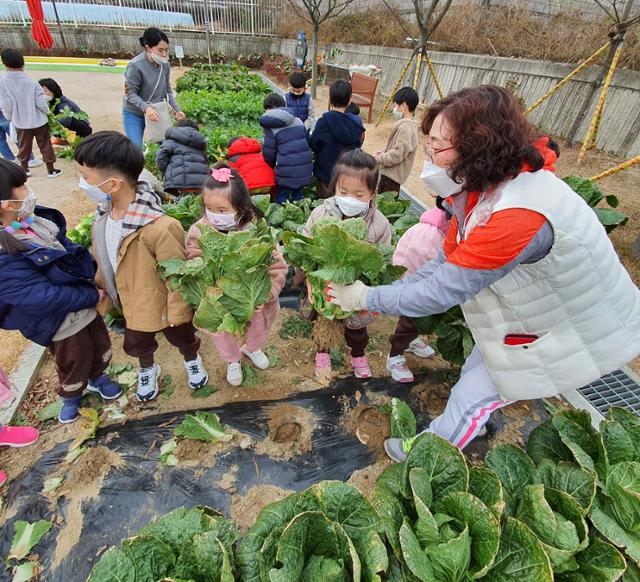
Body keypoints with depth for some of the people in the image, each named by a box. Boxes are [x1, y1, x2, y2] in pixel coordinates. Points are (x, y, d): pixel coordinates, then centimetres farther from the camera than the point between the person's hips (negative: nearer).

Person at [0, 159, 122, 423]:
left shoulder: (36, 220, -9)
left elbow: (71, 250, 5)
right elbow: (46, 297, -30)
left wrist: (94, 277, -6)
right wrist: (93, 295, -20)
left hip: (85, 307, 6)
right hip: (61, 326, -6)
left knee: (101, 347, 27)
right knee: (75, 365, 20)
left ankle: (97, 377, 56)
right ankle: (70, 395, 51)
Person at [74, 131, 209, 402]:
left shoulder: (159, 227, -38)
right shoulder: (103, 213, -12)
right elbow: (104, 260, 4)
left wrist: (177, 312, -15)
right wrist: (103, 291, 12)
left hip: (164, 304, -6)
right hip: (133, 305, 6)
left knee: (182, 338, 25)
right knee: (136, 345, 30)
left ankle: (192, 360, 59)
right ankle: (147, 370, 63)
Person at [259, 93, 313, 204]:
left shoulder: (270, 126, -4)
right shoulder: (298, 120, 12)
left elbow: (268, 153, -2)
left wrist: (272, 165, 18)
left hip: (287, 171, -5)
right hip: (305, 169, 5)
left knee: (282, 198, 9)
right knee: (298, 195, 20)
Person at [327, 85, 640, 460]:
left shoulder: (517, 215, -39)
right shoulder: (483, 187, -8)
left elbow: (442, 291, -33)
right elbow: (447, 264, -6)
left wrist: (367, 298, -21)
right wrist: (381, 295, -12)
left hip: (570, 335, -7)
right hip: (540, 312, 8)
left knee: (472, 394, 6)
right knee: (476, 372, 22)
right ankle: (471, 425, 51)